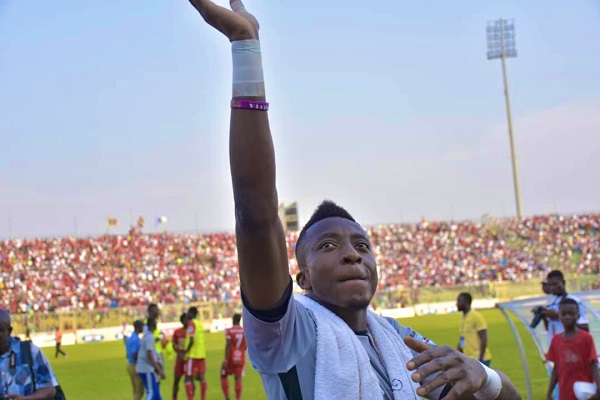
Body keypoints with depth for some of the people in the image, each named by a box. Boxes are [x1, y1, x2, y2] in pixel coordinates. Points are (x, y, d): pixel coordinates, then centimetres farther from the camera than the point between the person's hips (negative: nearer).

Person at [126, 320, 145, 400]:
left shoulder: (129, 339, 12)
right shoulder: (136, 339, -19)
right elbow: (134, 356, -24)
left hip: (130, 365, 10)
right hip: (136, 367, -10)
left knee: (136, 391, 13)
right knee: (139, 391, -5)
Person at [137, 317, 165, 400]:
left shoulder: (145, 336, 14)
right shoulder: (149, 337, -16)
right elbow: (149, 355, -23)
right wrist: (159, 370, -22)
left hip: (143, 368, 9)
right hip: (146, 369, -9)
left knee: (156, 389, 14)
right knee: (152, 392, -8)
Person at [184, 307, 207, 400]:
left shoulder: (191, 324, -10)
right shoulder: (200, 324, 15)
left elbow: (191, 340, -18)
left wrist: (186, 352, -10)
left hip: (192, 355, -8)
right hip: (201, 354, 8)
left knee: (189, 378, -5)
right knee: (201, 377, 10)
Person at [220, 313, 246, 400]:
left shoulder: (229, 331, -9)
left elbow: (228, 345, -16)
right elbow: (246, 347, 7)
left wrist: (225, 360, -17)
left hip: (230, 358, -3)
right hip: (240, 359, 3)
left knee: (223, 376, 13)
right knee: (238, 379, 4)